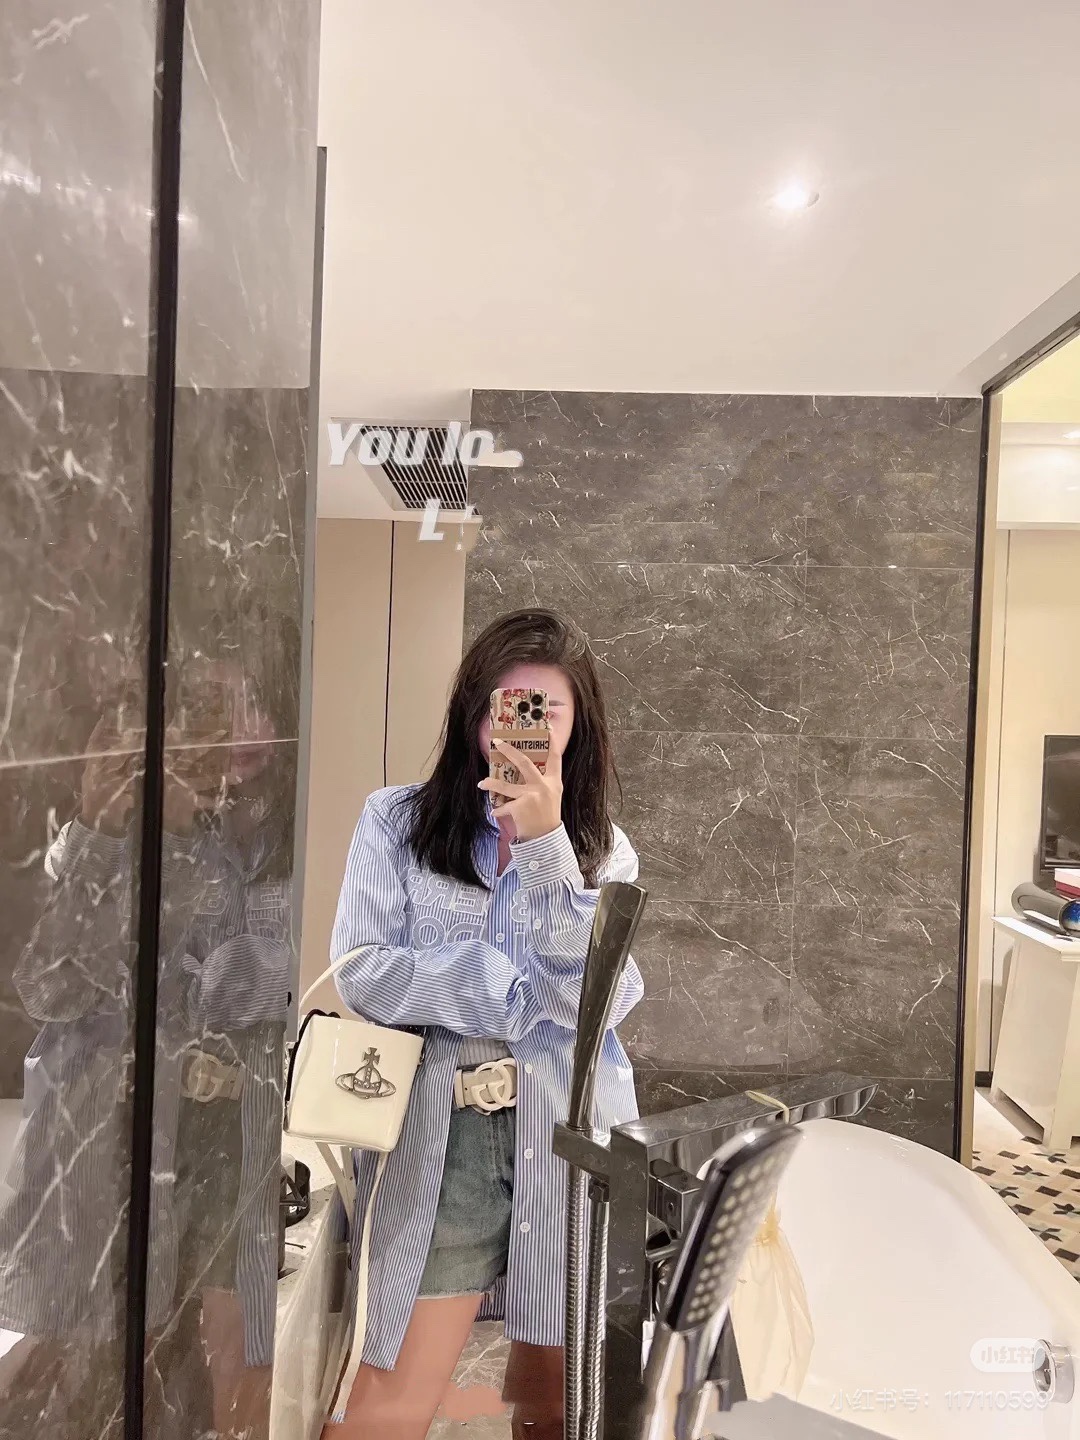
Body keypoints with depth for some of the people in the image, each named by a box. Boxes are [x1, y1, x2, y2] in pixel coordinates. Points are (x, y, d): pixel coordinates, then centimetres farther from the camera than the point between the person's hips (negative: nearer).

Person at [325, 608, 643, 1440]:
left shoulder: (606, 852, 4)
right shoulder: (395, 822, -1)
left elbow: (584, 1001, -10)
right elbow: (361, 973, -10)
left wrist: (544, 844, -18)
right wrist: (517, 993, -11)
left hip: (568, 1138, 2)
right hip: (440, 1138, -1)